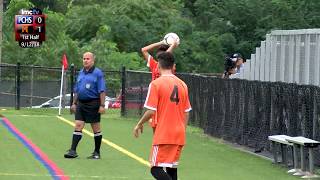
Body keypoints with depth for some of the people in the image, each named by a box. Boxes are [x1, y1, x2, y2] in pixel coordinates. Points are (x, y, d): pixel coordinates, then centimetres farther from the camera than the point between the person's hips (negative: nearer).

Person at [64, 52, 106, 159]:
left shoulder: (97, 73, -6)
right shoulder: (81, 73, 13)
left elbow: (102, 91, -11)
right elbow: (76, 90, 21)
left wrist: (102, 105, -17)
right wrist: (74, 103, 17)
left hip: (93, 104, -6)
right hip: (81, 103, 6)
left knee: (96, 129, 3)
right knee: (78, 126, -2)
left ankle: (97, 152, 11)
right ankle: (73, 150, -5)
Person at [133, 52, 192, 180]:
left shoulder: (156, 84, -9)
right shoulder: (182, 84, 8)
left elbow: (151, 111, -12)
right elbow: (186, 113, 12)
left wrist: (139, 125, 4)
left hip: (163, 135, -6)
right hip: (179, 136, 6)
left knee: (156, 169, -7)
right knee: (172, 169, 13)